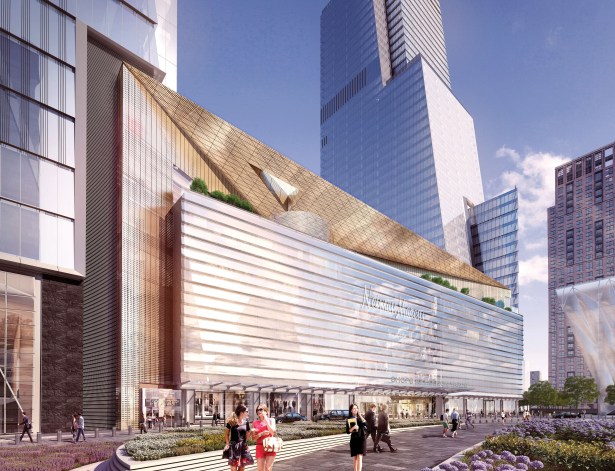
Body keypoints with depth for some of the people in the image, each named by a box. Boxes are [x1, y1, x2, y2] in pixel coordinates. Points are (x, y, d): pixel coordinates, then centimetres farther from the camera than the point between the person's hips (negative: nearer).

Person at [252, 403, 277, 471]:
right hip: (260, 447, 2)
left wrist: (266, 420, -10)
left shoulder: (271, 420, 4)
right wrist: (261, 434, -16)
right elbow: (253, 438, 2)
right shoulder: (255, 423, 6)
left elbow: (272, 432, -12)